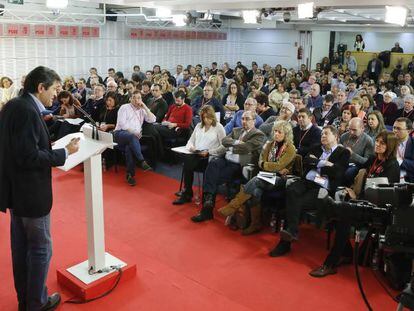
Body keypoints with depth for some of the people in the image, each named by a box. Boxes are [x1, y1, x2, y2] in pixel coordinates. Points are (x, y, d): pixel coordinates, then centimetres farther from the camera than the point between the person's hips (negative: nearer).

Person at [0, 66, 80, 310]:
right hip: (30, 192, -10)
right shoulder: (27, 111, -22)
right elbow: (29, 156, -25)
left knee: (21, 245, 19)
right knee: (41, 248, 6)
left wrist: (49, 149, 9)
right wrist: (65, 152, -17)